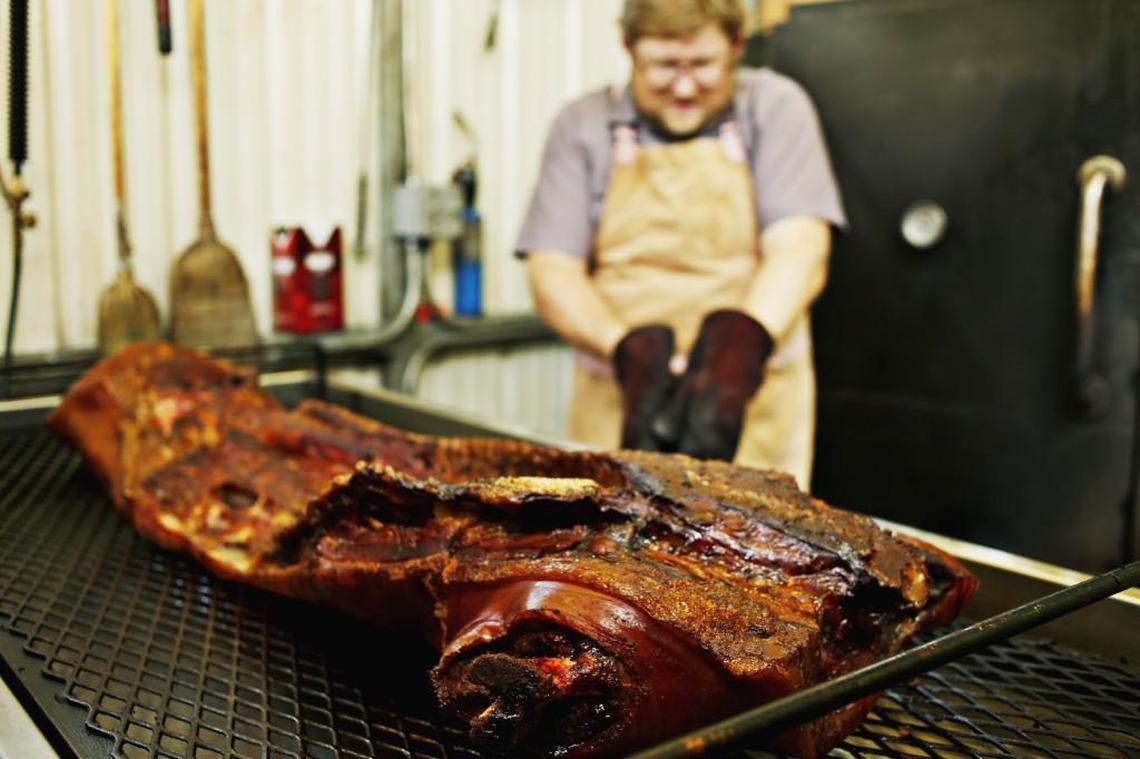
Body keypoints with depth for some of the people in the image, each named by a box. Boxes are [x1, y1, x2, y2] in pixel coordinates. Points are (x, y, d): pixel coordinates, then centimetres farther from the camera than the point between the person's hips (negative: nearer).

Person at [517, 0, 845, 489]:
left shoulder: (775, 108, 1)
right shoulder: (585, 125, 4)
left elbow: (799, 255, -11)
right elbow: (552, 272, -4)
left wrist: (740, 347, -30)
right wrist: (628, 351, -22)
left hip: (751, 401, 0)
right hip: (616, 402, 1)